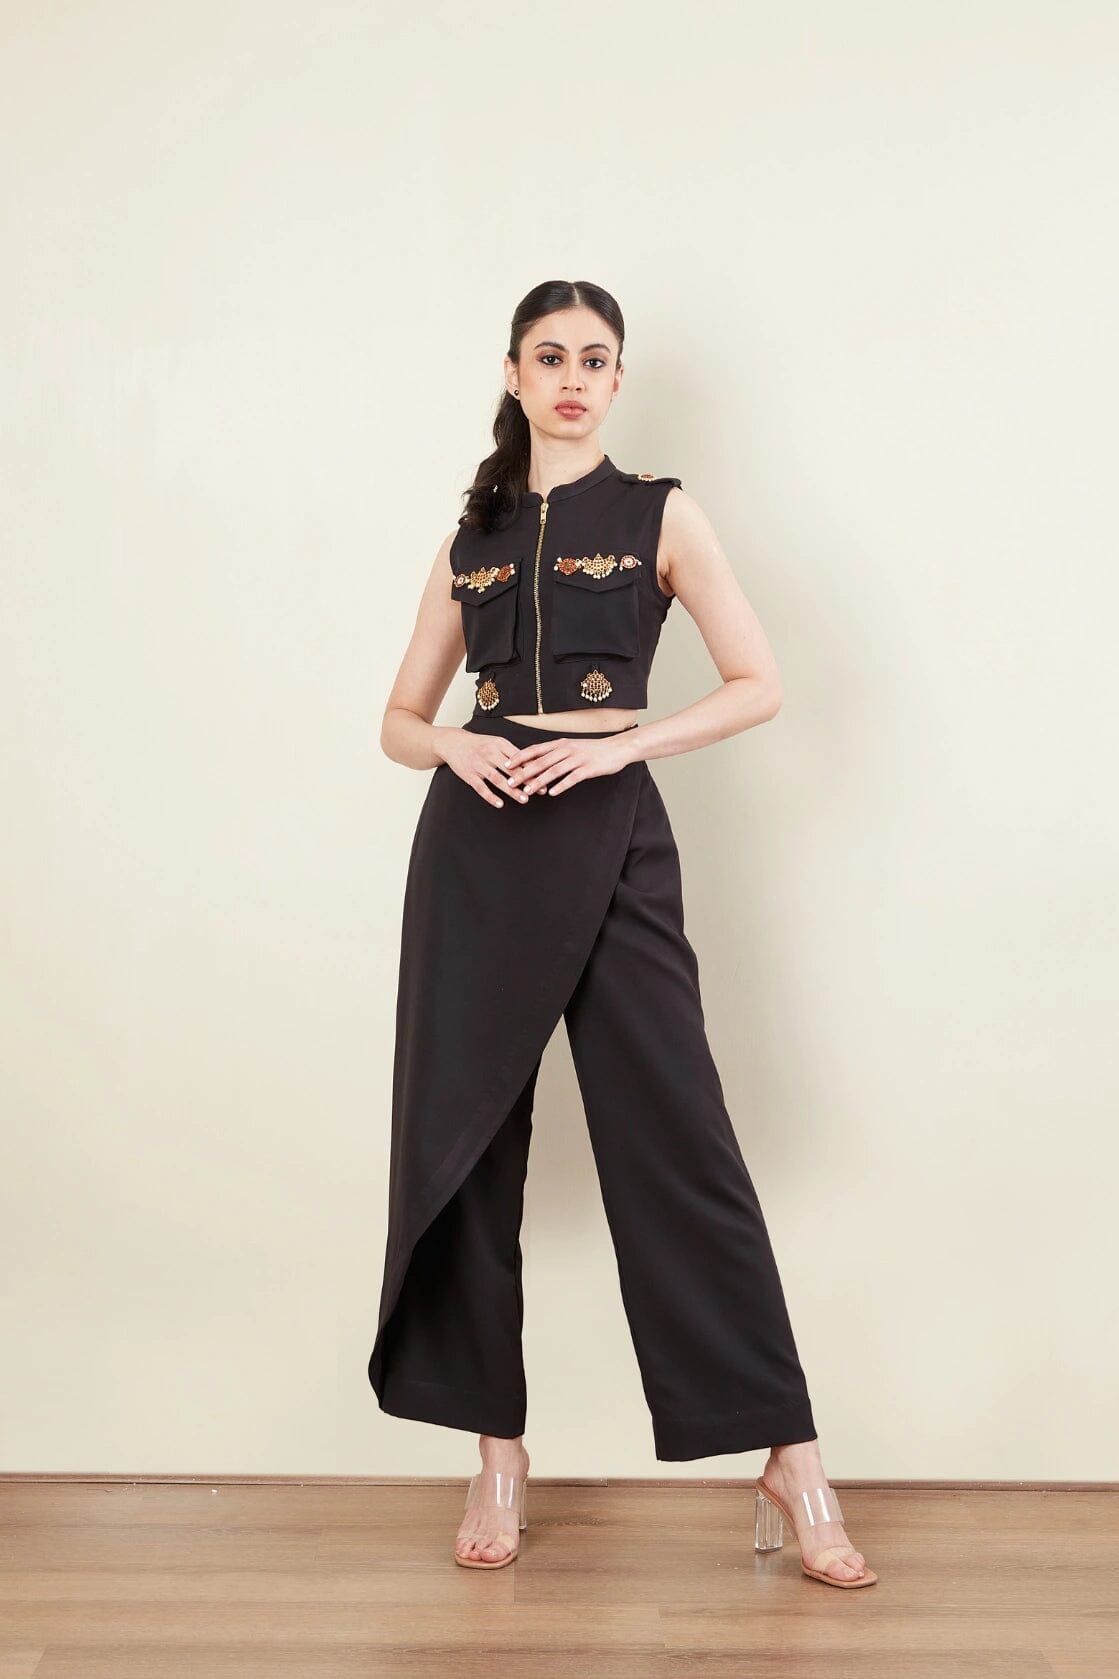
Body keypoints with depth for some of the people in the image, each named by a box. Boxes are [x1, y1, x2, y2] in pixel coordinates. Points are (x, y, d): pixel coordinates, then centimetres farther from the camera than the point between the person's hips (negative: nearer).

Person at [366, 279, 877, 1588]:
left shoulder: (659, 515, 7)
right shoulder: (473, 536, 14)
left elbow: (758, 685, 1)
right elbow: (400, 717, 16)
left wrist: (620, 743, -11)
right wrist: (455, 746, -7)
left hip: (609, 837, -3)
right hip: (477, 836, 4)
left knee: (675, 1134, -6)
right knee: (465, 1136, 3)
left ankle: (789, 1459, 3)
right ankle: (496, 1452, 16)